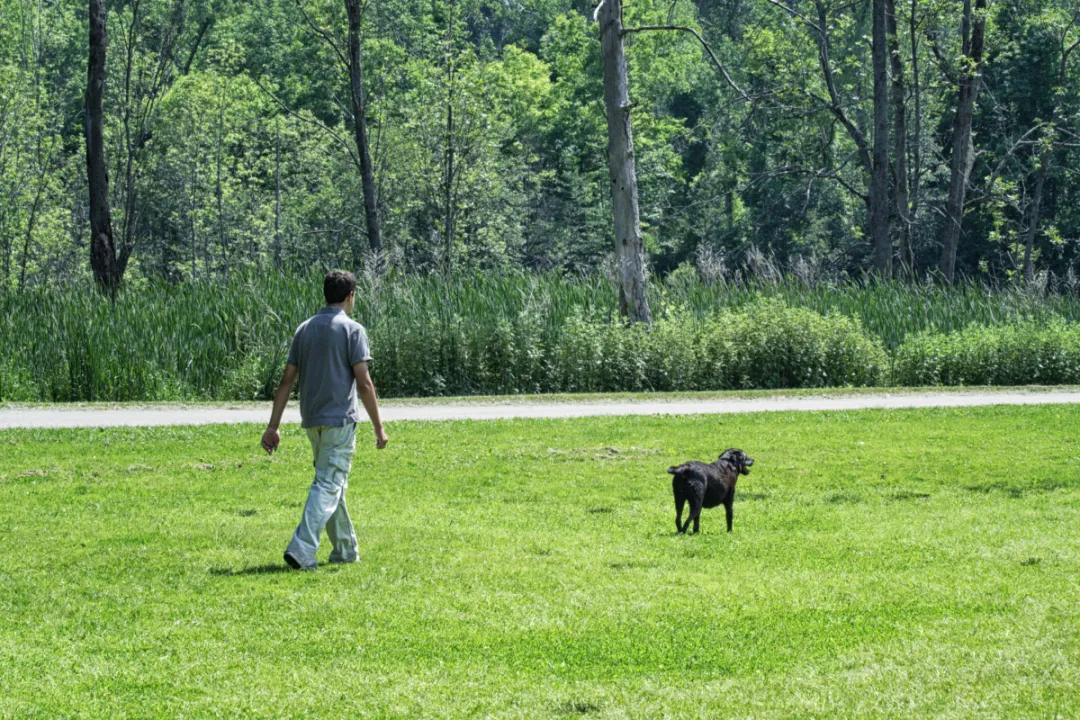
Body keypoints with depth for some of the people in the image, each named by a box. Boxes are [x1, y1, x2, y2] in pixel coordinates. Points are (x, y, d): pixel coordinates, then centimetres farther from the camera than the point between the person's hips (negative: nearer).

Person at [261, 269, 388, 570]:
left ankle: (345, 549, 27)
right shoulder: (352, 330, -7)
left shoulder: (304, 329, 9)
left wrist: (273, 426, 8)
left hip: (312, 420, 6)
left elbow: (287, 379, 7)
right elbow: (363, 383, -12)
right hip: (340, 420, -6)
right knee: (328, 485, -8)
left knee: (333, 483, 19)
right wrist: (378, 427, -5)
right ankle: (301, 550, -21)